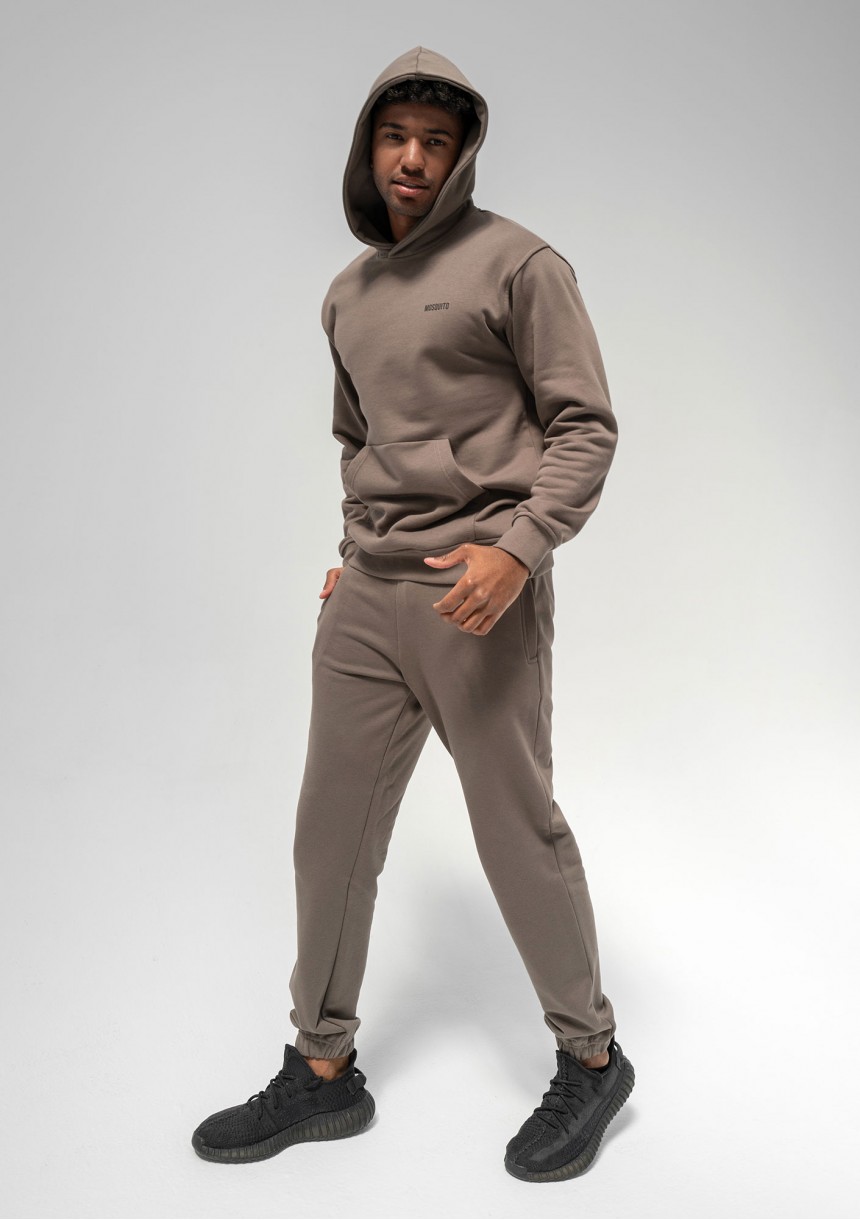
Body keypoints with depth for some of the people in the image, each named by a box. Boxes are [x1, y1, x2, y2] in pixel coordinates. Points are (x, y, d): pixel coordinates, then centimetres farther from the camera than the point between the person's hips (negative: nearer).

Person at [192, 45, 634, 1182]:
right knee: (332, 833, 9)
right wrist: (355, 552, 16)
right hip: (366, 597, 7)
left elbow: (587, 427, -8)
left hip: (480, 591, -6)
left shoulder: (519, 263, -3)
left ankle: (591, 1058, 24)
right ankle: (323, 1069, 25)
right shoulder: (348, 294, 17)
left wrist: (518, 547, -21)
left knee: (519, 833, 2)